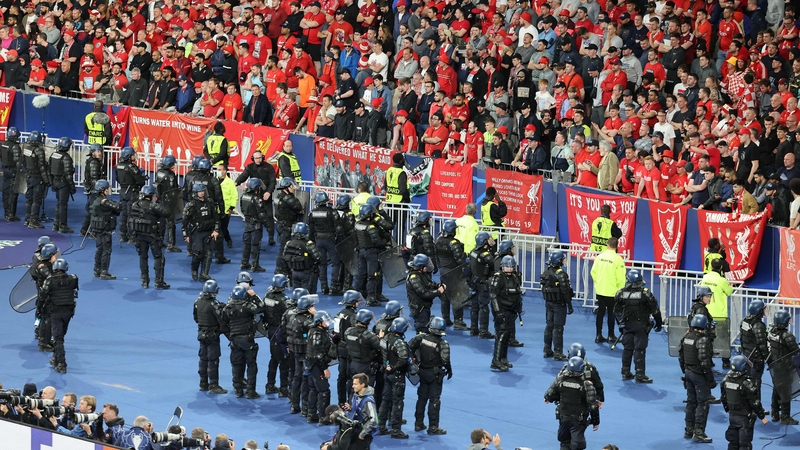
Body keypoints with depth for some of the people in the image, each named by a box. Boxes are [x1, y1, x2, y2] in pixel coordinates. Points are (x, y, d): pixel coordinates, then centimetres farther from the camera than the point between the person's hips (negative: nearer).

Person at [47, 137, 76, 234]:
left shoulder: (53, 155, 6)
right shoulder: (66, 157, -19)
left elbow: (49, 170, 12)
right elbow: (68, 173, -20)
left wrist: (52, 182, 19)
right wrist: (72, 186, -13)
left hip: (55, 181, 8)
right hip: (63, 182, -8)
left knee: (59, 203, 19)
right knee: (63, 204, -2)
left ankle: (56, 224, 24)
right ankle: (62, 227, 1)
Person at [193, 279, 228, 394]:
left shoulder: (198, 302, -1)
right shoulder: (214, 305, -23)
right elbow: (222, 320, -20)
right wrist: (223, 308, -6)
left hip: (201, 333, 7)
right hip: (212, 335, -7)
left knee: (203, 358, 16)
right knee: (213, 360, -2)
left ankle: (203, 384, 24)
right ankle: (213, 386, -1)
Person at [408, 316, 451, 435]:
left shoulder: (421, 337, -7)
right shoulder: (442, 344, -18)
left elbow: (410, 348, -9)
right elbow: (445, 360, -23)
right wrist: (449, 371, -4)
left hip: (422, 372, 4)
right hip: (435, 374, -4)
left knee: (421, 398, 17)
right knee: (434, 400, 2)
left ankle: (418, 424, 23)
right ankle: (433, 427, 4)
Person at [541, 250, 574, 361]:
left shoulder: (545, 272, 5)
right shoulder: (561, 274, -19)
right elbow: (565, 291, -18)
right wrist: (569, 305, -12)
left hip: (549, 303, 7)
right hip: (559, 304, -7)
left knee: (549, 326, 16)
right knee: (558, 327, -3)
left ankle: (547, 350, 23)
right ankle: (558, 353, -2)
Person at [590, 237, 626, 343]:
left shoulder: (600, 256, -2)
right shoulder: (617, 259, -15)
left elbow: (593, 272, 4)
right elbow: (620, 277, -14)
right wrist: (620, 289, 0)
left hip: (600, 290, 4)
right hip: (612, 291, -4)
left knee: (600, 312, 11)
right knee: (611, 313, 7)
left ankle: (598, 335, 13)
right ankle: (611, 336, 15)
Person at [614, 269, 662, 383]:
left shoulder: (621, 293, -3)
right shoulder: (645, 293, -11)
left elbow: (617, 311, 7)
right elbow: (655, 310, -6)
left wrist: (621, 323, 21)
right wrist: (658, 323, 9)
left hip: (627, 325, 3)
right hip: (641, 325, -3)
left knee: (627, 348, 13)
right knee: (639, 349, -3)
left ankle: (625, 373, 20)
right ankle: (640, 375, -4)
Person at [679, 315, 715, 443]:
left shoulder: (686, 337, 4)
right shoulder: (702, 340, -20)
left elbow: (680, 356, 11)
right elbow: (704, 361, -22)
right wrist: (710, 379, -15)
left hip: (688, 373, 8)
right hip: (699, 374, -8)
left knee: (691, 401, 17)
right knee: (702, 403, -1)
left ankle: (689, 430, 24)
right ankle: (699, 432, -2)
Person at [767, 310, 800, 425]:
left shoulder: (771, 331, -5)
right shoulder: (787, 336, -27)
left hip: (773, 364, 7)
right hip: (784, 367, -7)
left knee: (776, 389, 20)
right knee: (785, 391, 5)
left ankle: (775, 414, 29)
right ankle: (785, 417, 12)